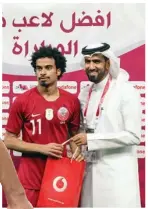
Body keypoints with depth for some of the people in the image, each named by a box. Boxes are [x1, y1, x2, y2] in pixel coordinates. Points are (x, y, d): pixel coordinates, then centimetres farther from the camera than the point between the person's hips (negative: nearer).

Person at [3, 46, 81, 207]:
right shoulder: (22, 101, -7)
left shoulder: (72, 101, 1)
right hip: (30, 180, -2)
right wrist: (42, 148, -14)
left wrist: (76, 153, -5)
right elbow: (9, 141, -4)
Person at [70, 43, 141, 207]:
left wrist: (90, 140, -18)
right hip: (90, 168, 6)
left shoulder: (126, 91, -10)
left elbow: (133, 136, -16)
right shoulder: (84, 94, 9)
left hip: (117, 171, -5)